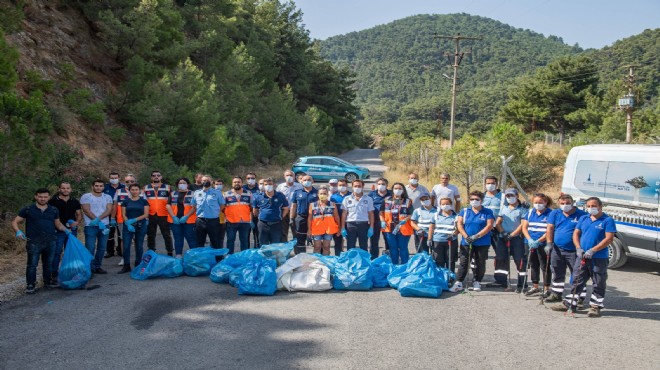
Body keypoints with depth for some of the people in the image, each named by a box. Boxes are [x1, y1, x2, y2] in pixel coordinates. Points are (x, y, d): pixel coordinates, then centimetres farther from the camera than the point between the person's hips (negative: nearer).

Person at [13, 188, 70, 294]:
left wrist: (65, 230, 3)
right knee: (32, 264, 0)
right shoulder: (27, 210, -2)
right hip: (34, 242, -3)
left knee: (48, 263, 15)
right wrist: (18, 231, -16)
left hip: (50, 242, 3)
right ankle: (30, 285, 11)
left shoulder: (54, 210, 8)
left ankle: (48, 281, 31)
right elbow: (15, 222, 1)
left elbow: (58, 224, 19)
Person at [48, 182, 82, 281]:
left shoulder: (75, 201, 11)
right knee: (56, 252, -4)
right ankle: (53, 274, 3)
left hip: (72, 230, 4)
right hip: (58, 231, -4)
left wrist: (77, 222, -6)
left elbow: (79, 214, 15)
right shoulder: (53, 201, -3)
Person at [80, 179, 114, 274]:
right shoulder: (86, 197, -1)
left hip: (104, 225, 4)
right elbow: (87, 211, -10)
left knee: (102, 248, 9)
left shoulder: (107, 197, 10)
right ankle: (90, 268, 1)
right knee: (90, 248, -6)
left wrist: (99, 218, -18)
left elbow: (109, 210, -2)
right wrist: (98, 222, -16)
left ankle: (97, 266, 20)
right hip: (90, 226, -4)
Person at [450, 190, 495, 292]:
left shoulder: (487, 212, 3)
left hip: (482, 243, -1)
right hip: (466, 242, 1)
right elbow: (459, 224, 2)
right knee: (463, 262, -1)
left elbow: (489, 226, -8)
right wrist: (466, 236, -13)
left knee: (480, 263, 6)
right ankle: (458, 283, 0)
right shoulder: (464, 211, 10)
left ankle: (477, 282, 20)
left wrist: (476, 236, -16)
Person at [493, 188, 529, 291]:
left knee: (520, 261, -7)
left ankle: (521, 284, -3)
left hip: (517, 238, -5)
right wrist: (503, 232, -6)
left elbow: (523, 225, -9)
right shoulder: (503, 208, 16)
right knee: (500, 259, 4)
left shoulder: (522, 209, -1)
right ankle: (501, 281, 12)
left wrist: (512, 235, -14)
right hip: (503, 238, 5)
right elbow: (498, 223, 11)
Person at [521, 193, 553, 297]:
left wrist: (538, 241, -21)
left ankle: (546, 288, 11)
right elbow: (524, 227, 7)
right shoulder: (530, 213, 8)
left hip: (544, 244, -6)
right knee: (534, 266, 16)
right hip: (531, 244, 6)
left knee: (545, 267, 1)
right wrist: (529, 239, -9)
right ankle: (535, 287, 28)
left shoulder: (550, 214, -8)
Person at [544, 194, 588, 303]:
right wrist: (549, 243, -3)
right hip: (557, 250, 4)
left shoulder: (582, 215, -6)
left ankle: (580, 297, 7)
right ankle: (556, 294, 29)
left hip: (573, 251, -4)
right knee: (557, 274, 16)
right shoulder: (555, 213, 6)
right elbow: (550, 229, 6)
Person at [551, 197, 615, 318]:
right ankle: (568, 303, 16)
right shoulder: (583, 219, 12)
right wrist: (578, 248, -5)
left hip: (599, 259, -5)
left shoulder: (607, 220, -5)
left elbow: (609, 238, -13)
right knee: (577, 281, 10)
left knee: (598, 284, 5)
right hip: (582, 257, 5)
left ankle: (595, 306, 14)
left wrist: (593, 250, -19)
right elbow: (576, 233, 12)